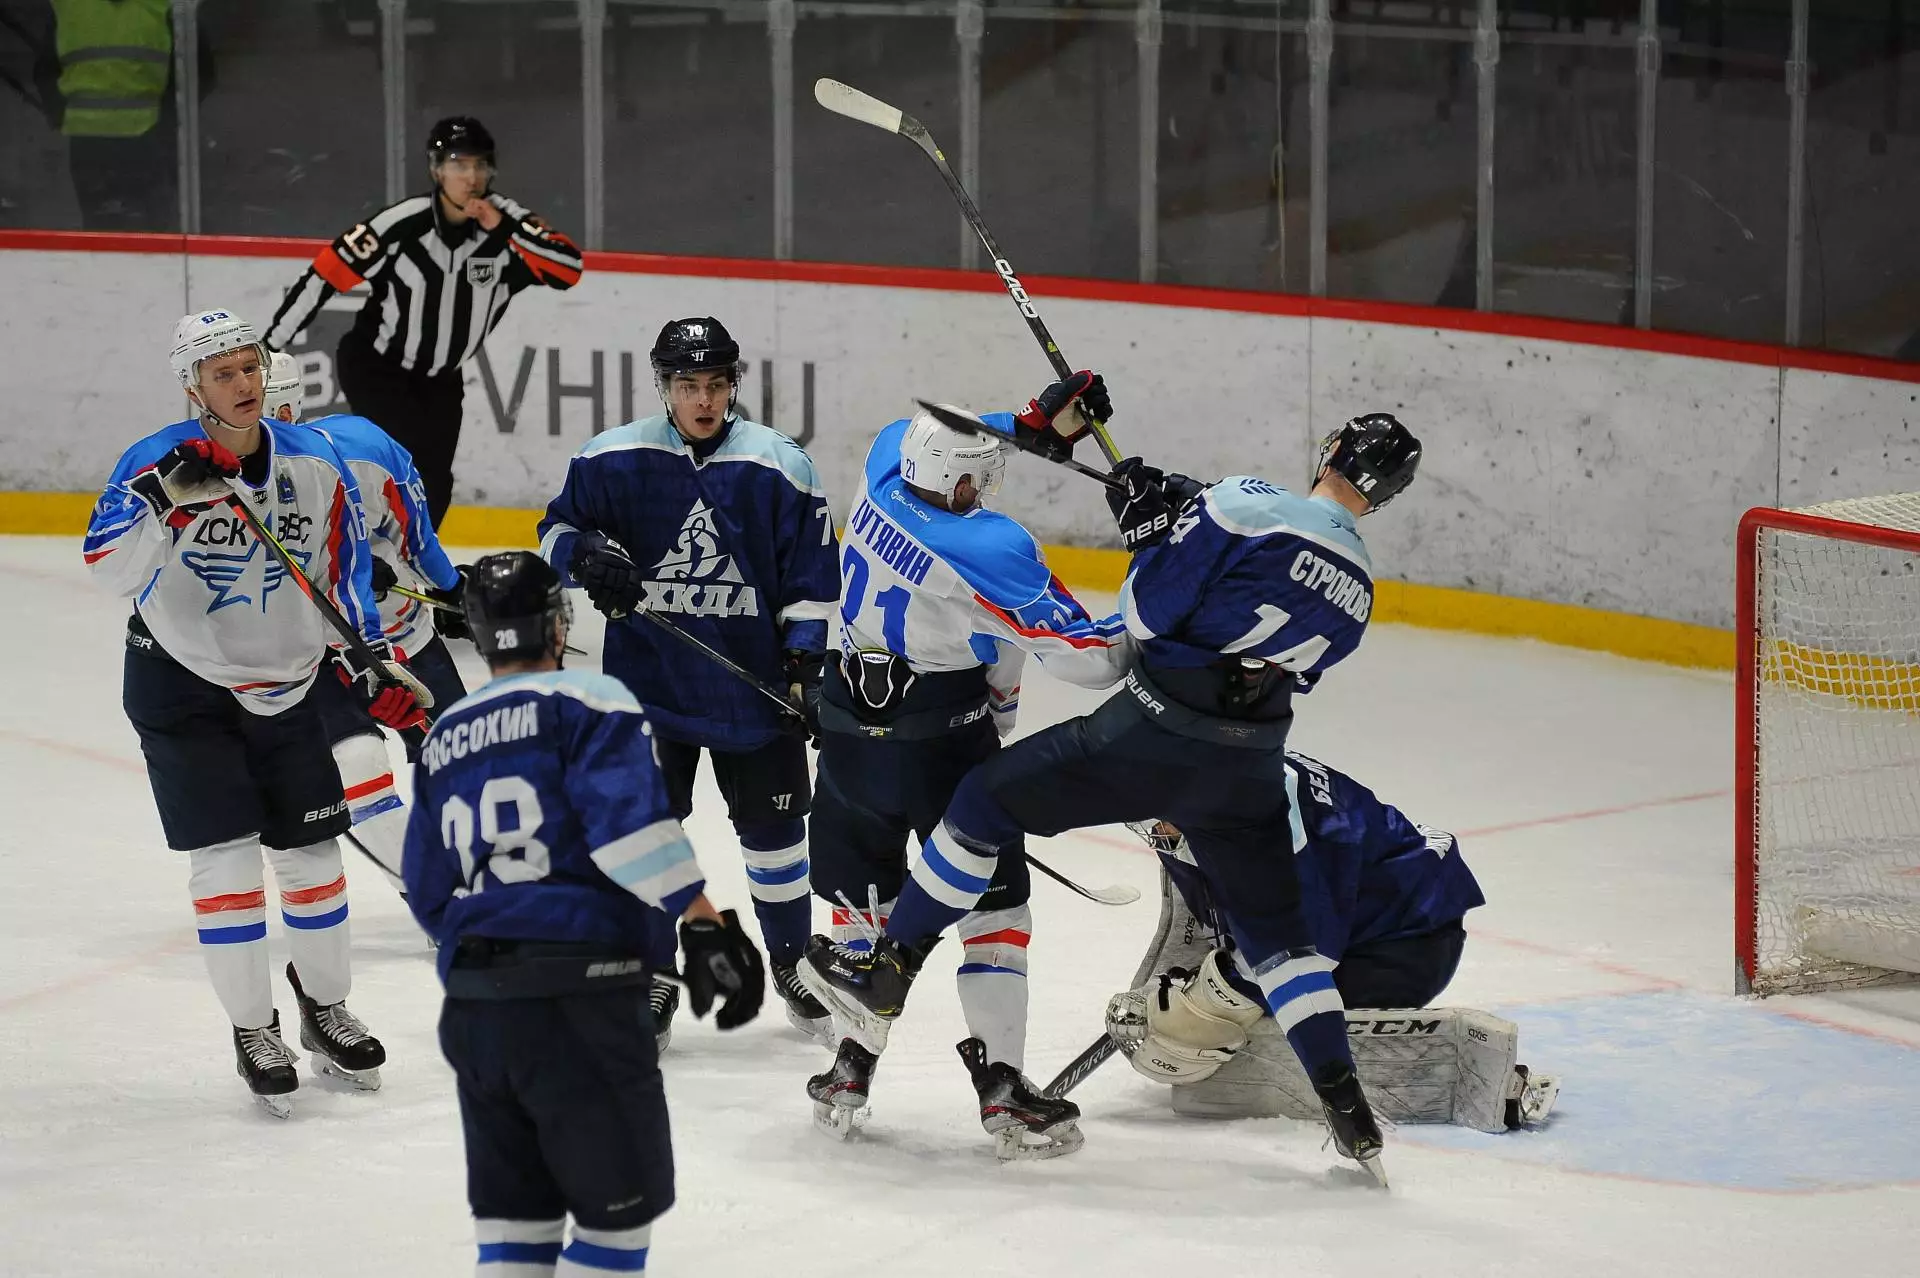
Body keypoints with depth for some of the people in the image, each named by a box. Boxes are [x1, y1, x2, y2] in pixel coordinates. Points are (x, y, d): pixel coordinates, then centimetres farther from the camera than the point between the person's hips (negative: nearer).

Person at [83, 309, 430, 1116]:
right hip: (181, 685, -4)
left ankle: (326, 1009, 31)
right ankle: (253, 1032, 7)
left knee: (312, 852, 11)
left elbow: (344, 571, 6)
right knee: (225, 857, -6)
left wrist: (375, 663, -2)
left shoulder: (315, 465, -6)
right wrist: (166, 495, -43)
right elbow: (109, 569, -30)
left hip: (284, 684, 4)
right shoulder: (158, 462, -18)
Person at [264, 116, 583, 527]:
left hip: (439, 380, 5)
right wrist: (269, 346, -15)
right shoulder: (401, 224, -24)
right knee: (415, 464, -19)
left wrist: (503, 228, -37)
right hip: (373, 366, -5)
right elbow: (325, 275, -18)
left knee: (433, 486, 6)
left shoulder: (507, 221, -16)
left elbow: (568, 269, -27)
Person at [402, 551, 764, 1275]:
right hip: (576, 998, -6)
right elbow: (629, 822, -18)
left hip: (471, 1002, 6)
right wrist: (707, 924, -20)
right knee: (621, 1201, 3)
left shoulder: (444, 738, 17)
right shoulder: (586, 702, -2)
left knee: (515, 1210, 15)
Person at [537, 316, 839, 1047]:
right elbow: (558, 527, 4)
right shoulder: (614, 459, -6)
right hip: (648, 678, 0)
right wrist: (586, 557, -18)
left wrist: (804, 661, -6)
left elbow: (811, 574, 0)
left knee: (771, 824, 10)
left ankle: (792, 960, 30)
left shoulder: (779, 466, -6)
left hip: (753, 680, 0)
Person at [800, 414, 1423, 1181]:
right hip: (1246, 771, 5)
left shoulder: (1248, 507, -9)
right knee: (1273, 929, 16)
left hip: (1152, 740, -5)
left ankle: (885, 976, 14)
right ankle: (1347, 1109, 7)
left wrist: (1150, 523, 5)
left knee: (989, 801, 11)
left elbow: (1148, 610, -11)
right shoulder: (1357, 587, 11)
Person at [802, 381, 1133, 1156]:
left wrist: (1040, 422, 9)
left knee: (860, 894, 19)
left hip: (851, 733, 5)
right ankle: (1001, 1084, -1)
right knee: (991, 904, 5)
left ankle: (853, 1067, 21)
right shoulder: (992, 551, -23)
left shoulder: (886, 473, -8)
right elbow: (1081, 654, -20)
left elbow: (948, 446, 17)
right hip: (947, 737, -5)